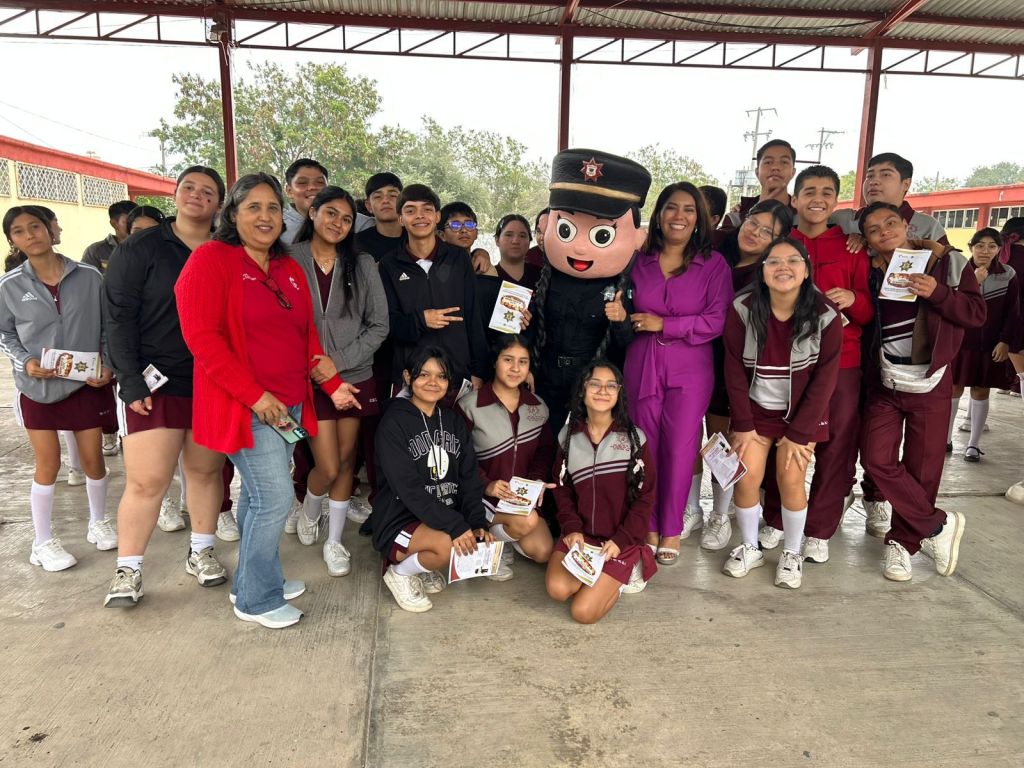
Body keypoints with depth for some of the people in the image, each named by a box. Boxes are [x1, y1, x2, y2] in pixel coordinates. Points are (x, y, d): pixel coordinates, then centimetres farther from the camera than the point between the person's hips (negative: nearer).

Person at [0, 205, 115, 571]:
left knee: (93, 458, 8)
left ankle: (98, 523, 31)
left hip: (86, 383, 0)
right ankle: (43, 542, 21)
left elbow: (108, 326, 3)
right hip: (37, 387, 0)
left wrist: (108, 366, -9)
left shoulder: (89, 276, -4)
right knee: (48, 464, 4)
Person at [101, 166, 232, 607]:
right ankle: (128, 569, 12)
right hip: (155, 384, -3)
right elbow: (119, 317, -4)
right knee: (147, 481, -4)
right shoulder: (140, 248, -1)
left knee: (205, 470, 12)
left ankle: (201, 552, 28)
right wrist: (131, 382, -11)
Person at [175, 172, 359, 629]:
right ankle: (257, 600, 14)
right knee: (275, 498, -6)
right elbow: (202, 336, -15)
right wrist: (255, 395, -18)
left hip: (289, 404, 7)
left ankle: (251, 582, 33)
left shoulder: (290, 269, 13)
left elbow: (306, 335, 17)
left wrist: (333, 384, 3)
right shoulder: (211, 259, -7)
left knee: (259, 496, 17)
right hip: (245, 405, -7)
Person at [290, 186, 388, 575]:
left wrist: (340, 361, -10)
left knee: (346, 460, 9)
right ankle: (309, 512, 31)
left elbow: (379, 325, 0)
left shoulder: (363, 265, 3)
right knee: (328, 467, -4)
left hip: (355, 377, 2)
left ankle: (334, 540, 26)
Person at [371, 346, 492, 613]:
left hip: (448, 516, 7)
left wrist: (478, 523, -14)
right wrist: (454, 525, -27)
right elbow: (408, 488, -20)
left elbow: (470, 478, 3)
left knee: (482, 541, -14)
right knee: (451, 545, -31)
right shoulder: (394, 422, -11)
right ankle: (399, 571, -1)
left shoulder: (454, 422, 9)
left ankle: (421, 565, 10)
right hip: (401, 520, -7)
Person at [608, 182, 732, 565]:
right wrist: (620, 315, -7)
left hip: (690, 369, -2)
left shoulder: (714, 264, 0)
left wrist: (663, 325, -13)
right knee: (646, 448, 5)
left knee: (679, 450, 1)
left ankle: (671, 531, 17)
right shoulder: (639, 261, 7)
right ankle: (649, 526, 20)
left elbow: (716, 320, -9)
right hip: (641, 365, 2)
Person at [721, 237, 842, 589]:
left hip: (801, 411, -1)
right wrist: (743, 425, -10)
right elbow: (734, 370, -9)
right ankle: (750, 548, 17)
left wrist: (798, 433, -12)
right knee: (746, 479, -5)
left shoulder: (825, 316, -16)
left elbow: (824, 379, -11)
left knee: (791, 479, -6)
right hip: (755, 408, 1)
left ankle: (792, 554, 16)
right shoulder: (743, 309, -15)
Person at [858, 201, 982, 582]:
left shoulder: (947, 261, -2)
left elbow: (976, 314, -6)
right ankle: (938, 527, 12)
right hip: (883, 384, 2)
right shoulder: (870, 271, 4)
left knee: (921, 468, 4)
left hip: (931, 384, -2)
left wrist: (937, 292, -22)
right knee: (876, 460, -6)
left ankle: (902, 541, 22)